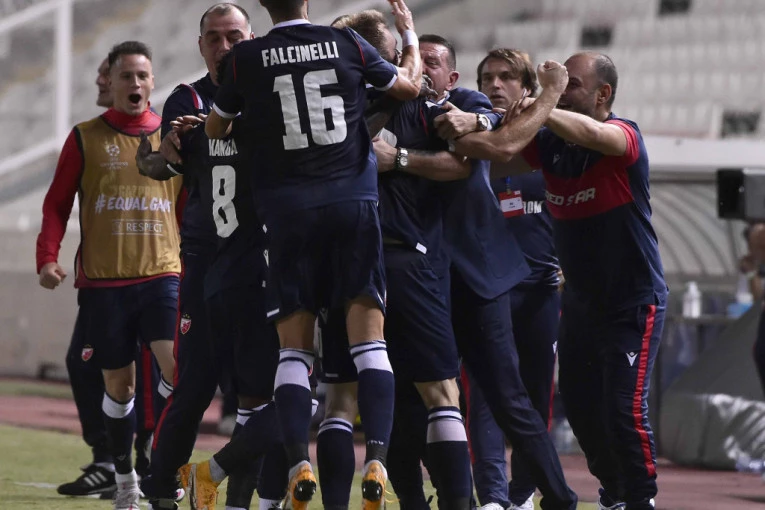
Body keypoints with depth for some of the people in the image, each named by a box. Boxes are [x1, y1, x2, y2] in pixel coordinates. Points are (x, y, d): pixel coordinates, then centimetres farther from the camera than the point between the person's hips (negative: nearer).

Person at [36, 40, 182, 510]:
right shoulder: (86, 138, 5)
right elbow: (57, 204, 6)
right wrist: (47, 257, -7)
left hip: (162, 274, 0)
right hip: (102, 280, 0)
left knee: (178, 369, -18)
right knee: (119, 385, 7)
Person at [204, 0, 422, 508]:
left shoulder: (246, 59, 0)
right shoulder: (348, 44, 2)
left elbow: (214, 130, 15)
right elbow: (411, 86, 18)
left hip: (288, 207, 0)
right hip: (354, 199, 0)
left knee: (294, 346, 6)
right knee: (369, 338, 0)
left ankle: (299, 462, -9)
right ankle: (377, 458, -15)